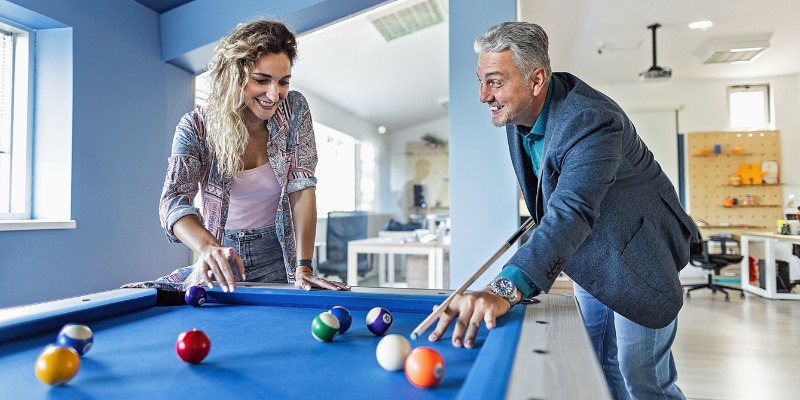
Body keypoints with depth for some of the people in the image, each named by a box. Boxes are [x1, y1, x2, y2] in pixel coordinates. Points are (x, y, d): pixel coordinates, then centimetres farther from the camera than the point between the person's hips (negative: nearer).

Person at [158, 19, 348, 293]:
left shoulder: (295, 109, -8)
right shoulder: (195, 126, -11)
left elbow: (302, 187, -14)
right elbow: (174, 200, -21)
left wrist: (304, 266, -25)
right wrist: (207, 247, -44)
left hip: (277, 259, 0)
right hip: (221, 260, 1)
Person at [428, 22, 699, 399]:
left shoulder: (592, 121, -34)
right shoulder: (517, 113, -9)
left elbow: (572, 213, -49)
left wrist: (503, 289, -61)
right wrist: (545, 214, 0)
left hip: (635, 252, -7)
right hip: (588, 257, 8)